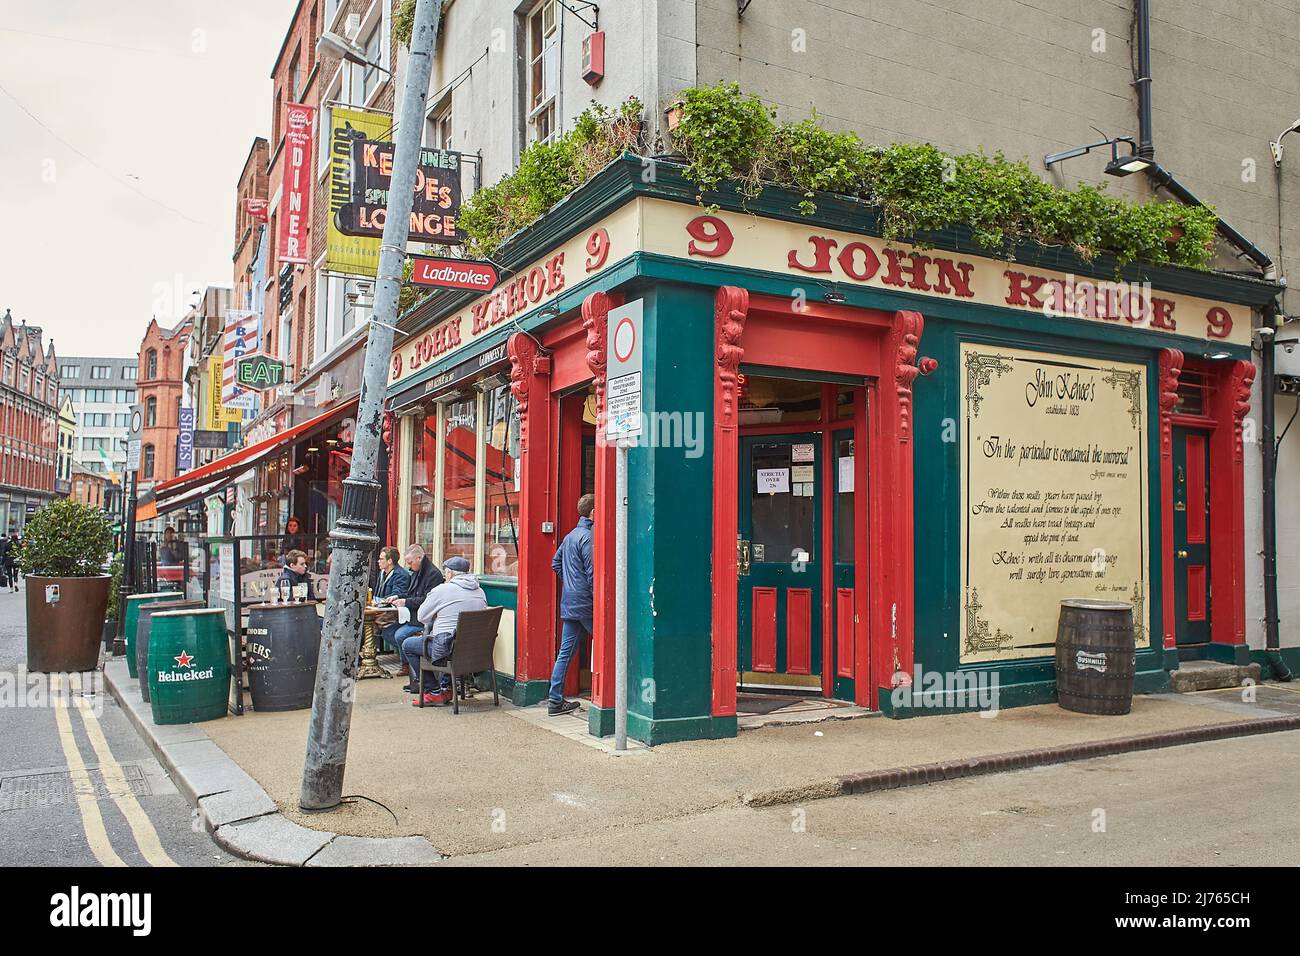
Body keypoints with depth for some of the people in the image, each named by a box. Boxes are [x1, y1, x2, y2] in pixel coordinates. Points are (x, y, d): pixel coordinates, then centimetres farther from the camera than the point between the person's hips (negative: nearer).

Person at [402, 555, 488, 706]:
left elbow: (422, 617, 1)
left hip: (448, 646, -7)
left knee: (407, 645, 14)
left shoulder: (442, 590, -8)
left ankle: (434, 692, 13)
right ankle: (446, 687, 29)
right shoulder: (480, 592, 8)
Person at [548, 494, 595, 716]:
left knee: (565, 651, 9)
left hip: (569, 603, 9)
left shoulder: (570, 536, 15)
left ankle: (555, 701, 11)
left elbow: (555, 563, 24)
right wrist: (599, 603, -15)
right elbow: (592, 574, -18)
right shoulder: (587, 537, -14)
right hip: (585, 603, -9)